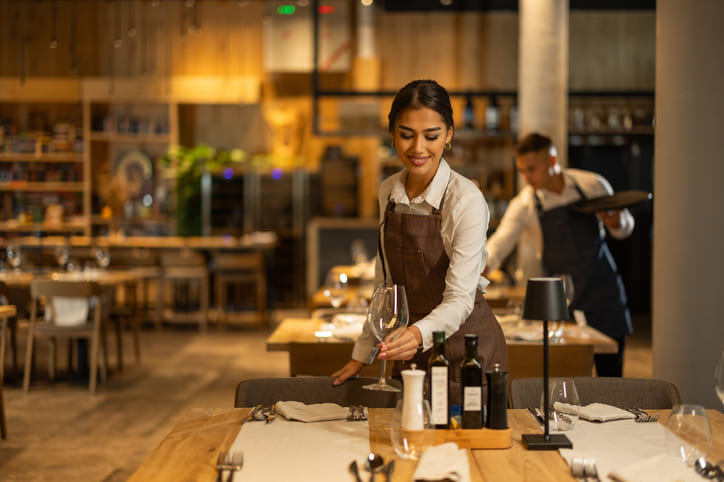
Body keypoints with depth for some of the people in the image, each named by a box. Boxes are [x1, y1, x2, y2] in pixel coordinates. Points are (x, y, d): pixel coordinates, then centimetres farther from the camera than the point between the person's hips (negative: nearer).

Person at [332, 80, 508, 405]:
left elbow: (460, 298, -22)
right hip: (411, 352, 5)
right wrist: (362, 353, 9)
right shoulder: (388, 192, 3)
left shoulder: (466, 201, -16)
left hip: (465, 347, -5)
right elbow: (386, 283, 10)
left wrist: (420, 334, -40)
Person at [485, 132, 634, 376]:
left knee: (611, 374, 2)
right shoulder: (525, 205, -6)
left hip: (604, 292, 1)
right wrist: (480, 268, -36)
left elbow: (624, 228, 10)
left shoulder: (593, 185, -3)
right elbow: (500, 243, -17)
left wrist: (617, 222, -14)